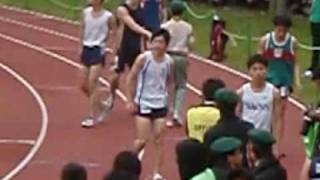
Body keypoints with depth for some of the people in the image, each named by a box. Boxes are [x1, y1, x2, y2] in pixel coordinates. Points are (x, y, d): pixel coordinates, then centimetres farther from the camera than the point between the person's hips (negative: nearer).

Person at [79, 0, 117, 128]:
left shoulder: (108, 16, -10)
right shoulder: (86, 12, 3)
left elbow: (113, 31, 3)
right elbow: (82, 29, 11)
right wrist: (81, 48, 9)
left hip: (98, 50, -6)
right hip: (86, 49, 6)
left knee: (92, 82, -12)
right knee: (84, 85, 8)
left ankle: (92, 117, -6)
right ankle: (100, 105, 31)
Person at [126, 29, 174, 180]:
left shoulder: (169, 62, -5)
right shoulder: (143, 58, -14)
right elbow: (131, 78, -6)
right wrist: (130, 101, -7)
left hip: (160, 105, 3)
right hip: (143, 104, -3)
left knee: (159, 140, 3)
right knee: (142, 140, -5)